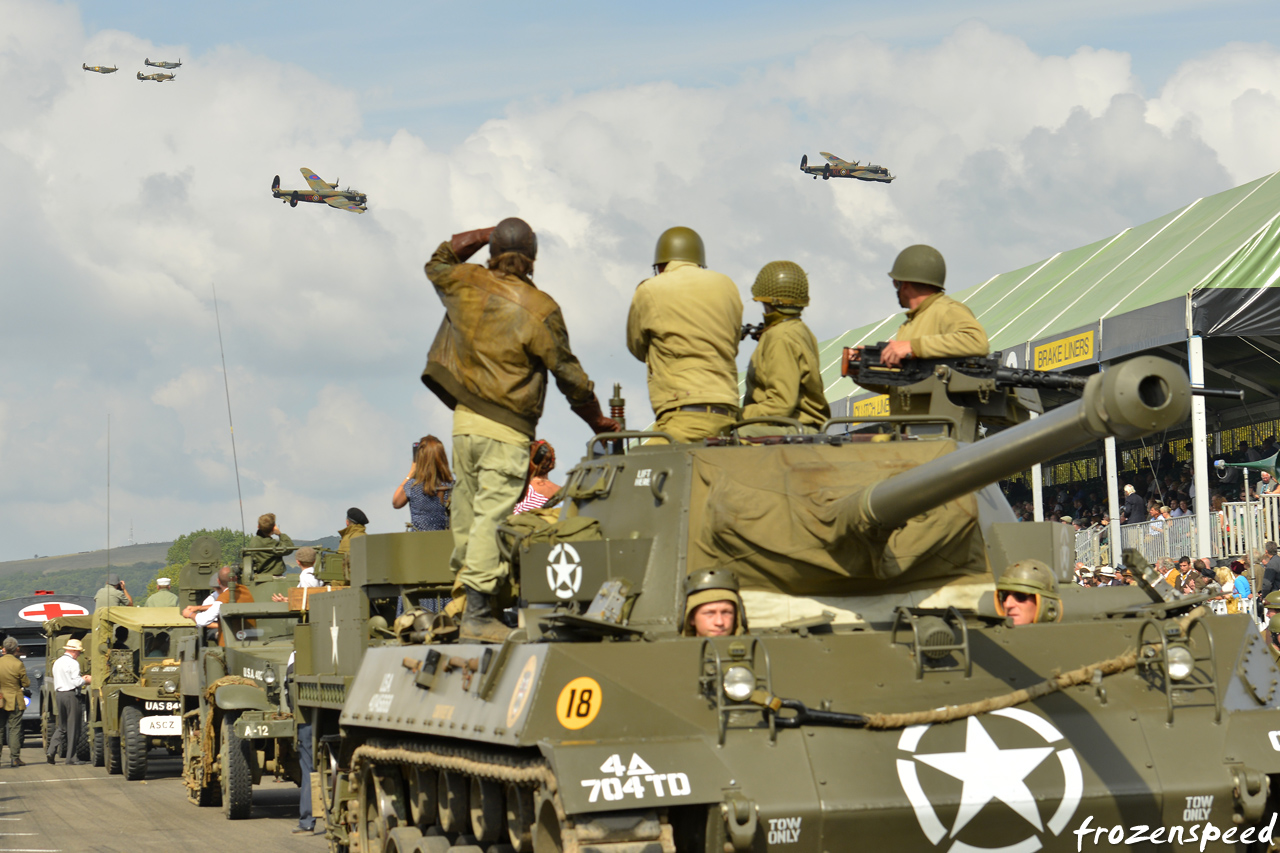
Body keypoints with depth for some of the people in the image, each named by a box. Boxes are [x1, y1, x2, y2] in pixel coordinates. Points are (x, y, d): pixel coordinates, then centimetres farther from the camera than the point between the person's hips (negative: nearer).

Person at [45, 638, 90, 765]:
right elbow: (76, 682, -16)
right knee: (73, 727, 1)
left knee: (62, 727, 14)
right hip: (71, 695, -7)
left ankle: (51, 751, -2)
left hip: (59, 694, 7)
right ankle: (71, 757, 2)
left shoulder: (57, 662, 14)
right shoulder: (73, 663, -11)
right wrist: (86, 680, 3)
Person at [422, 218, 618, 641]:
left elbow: (437, 262, 28)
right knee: (491, 516, -10)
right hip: (507, 430, -5)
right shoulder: (540, 309, -10)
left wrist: (480, 236, 27)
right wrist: (598, 421, 8)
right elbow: (568, 373, -5)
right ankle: (477, 614, -15)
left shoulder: (466, 284, 3)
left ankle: (465, 585, 22)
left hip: (464, 419, 5)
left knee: (466, 515, 15)